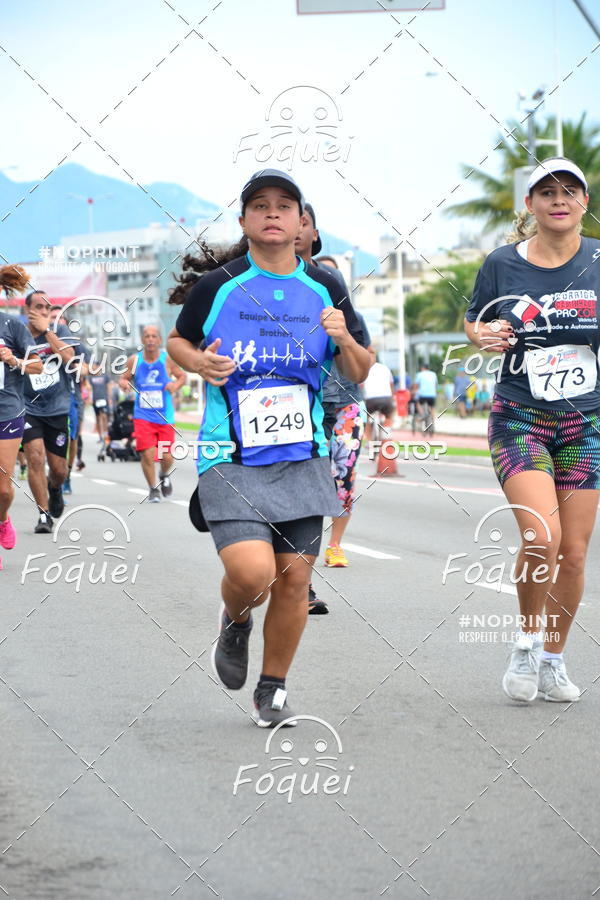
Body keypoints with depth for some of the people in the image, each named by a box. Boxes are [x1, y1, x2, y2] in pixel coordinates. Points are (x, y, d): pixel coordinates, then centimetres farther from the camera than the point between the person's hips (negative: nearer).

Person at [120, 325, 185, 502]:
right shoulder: (134, 361, 0)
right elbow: (124, 378, 12)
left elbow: (182, 376, 8)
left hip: (165, 417, 0)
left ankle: (165, 476, 36)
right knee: (147, 454, -12)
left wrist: (175, 385, -14)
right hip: (143, 416, 0)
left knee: (166, 457, 0)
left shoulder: (167, 359, -3)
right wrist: (124, 383, -11)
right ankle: (153, 489, 9)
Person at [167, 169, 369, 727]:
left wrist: (345, 339, -9)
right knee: (252, 572, -19)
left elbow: (359, 375, 12)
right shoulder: (216, 285, -1)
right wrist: (199, 361, -7)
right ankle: (234, 623, 17)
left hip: (303, 457, 3)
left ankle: (272, 690, 22)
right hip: (231, 458, -3)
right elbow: (177, 341, 15)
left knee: (294, 578, 3)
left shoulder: (324, 289, 7)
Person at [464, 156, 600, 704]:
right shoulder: (502, 264, -3)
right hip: (519, 419, -2)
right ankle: (527, 643, 4)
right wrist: (483, 336, -10)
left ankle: (554, 659, 23)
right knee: (541, 536, -20)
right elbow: (474, 322, 12)